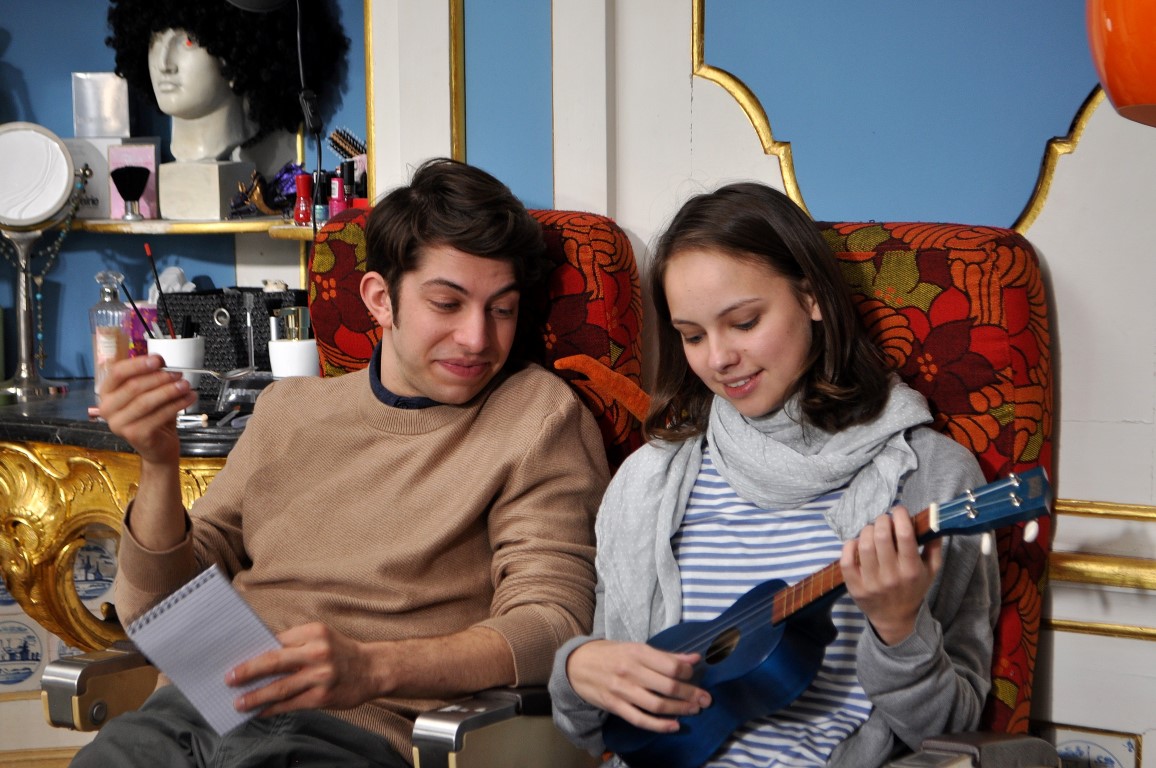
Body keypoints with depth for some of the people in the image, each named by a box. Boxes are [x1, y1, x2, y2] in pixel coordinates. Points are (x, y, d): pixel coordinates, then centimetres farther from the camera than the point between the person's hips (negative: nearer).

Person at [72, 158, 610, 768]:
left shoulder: (538, 414, 4)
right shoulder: (289, 410, 18)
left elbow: (553, 621, -8)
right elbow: (156, 611, 17)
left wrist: (371, 668, -23)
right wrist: (159, 465, -2)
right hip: (192, 711, 3)